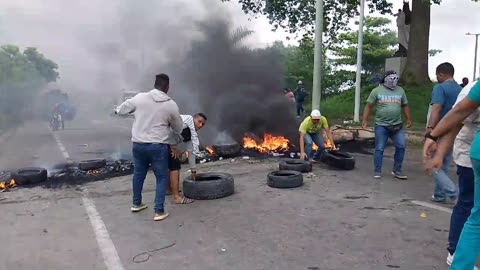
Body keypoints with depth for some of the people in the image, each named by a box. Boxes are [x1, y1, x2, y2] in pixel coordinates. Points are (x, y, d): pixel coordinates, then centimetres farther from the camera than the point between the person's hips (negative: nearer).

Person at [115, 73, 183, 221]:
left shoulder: (140, 97, -2)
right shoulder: (171, 105, -5)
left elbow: (121, 110, 11)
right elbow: (179, 128, 7)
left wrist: (118, 110, 35)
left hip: (138, 145, 3)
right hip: (158, 147, -3)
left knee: (138, 174, 22)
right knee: (162, 178, 10)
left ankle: (136, 204, 38)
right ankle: (159, 211, 8)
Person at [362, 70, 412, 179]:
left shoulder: (400, 90, 11)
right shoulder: (377, 90, -1)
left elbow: (405, 106, 18)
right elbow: (369, 106, 0)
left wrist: (408, 119, 12)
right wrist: (365, 120, -7)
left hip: (397, 125, 4)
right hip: (381, 125, -3)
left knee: (401, 147, 0)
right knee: (379, 149, 0)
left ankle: (397, 171, 13)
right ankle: (377, 171, 10)